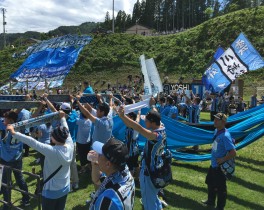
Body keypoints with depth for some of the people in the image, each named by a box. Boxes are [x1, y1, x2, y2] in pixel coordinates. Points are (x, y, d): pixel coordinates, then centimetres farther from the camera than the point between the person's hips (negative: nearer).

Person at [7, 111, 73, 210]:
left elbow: (32, 142, -29)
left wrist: (14, 133, -22)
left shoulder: (52, 151, -29)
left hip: (51, 191, -5)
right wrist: (62, 118, 19)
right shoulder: (70, 146, -14)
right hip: (65, 188, 5)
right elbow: (66, 131, 2)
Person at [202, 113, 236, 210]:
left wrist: (222, 160, -22)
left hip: (220, 167, -9)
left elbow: (233, 153, -30)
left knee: (220, 188, 9)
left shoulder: (225, 136, -28)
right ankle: (211, 201, 48)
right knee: (210, 183, 26)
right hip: (213, 164, 10)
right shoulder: (216, 131, 0)